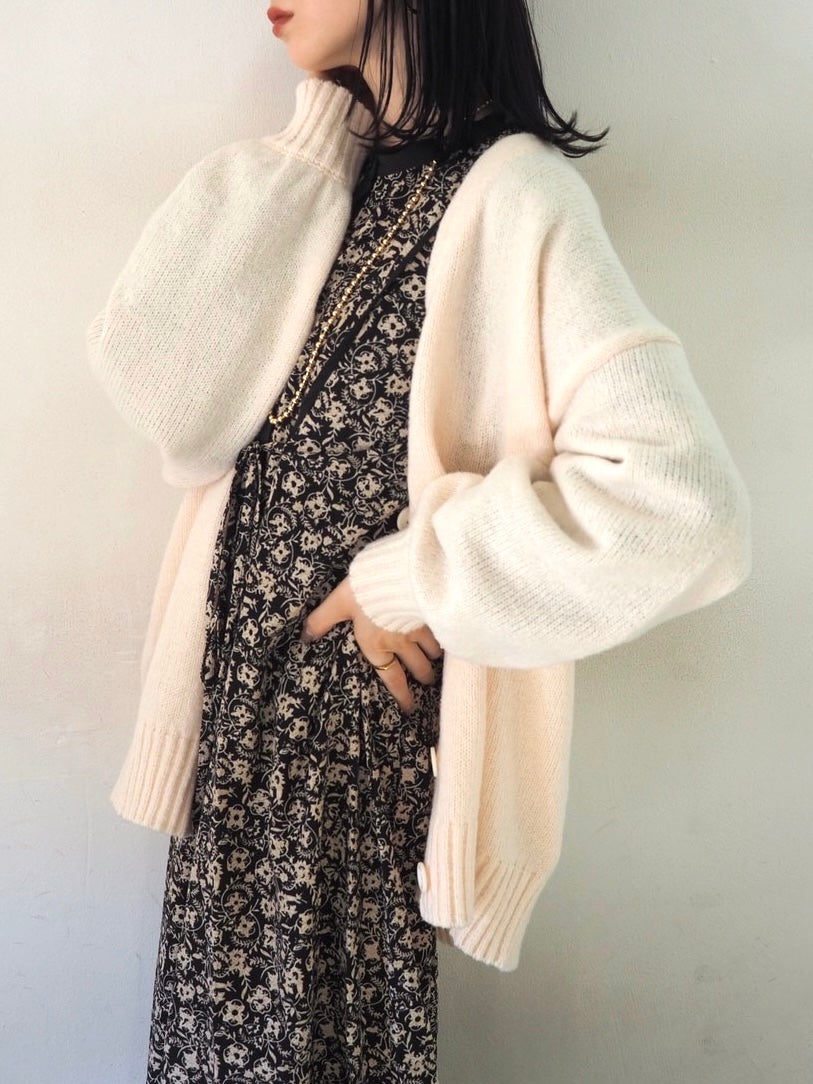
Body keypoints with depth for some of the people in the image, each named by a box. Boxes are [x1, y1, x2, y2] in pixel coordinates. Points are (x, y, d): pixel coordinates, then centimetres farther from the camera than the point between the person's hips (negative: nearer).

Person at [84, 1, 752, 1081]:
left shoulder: (512, 195, -13)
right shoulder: (316, 186, 9)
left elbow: (680, 503, -26)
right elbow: (153, 380, -5)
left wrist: (407, 576, -16)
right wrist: (303, 160, -6)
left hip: (365, 719, -6)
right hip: (238, 705, 6)